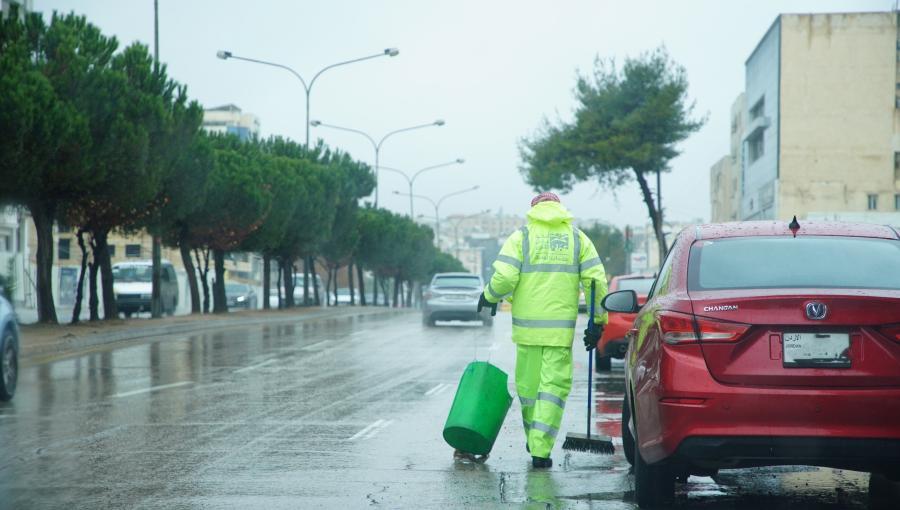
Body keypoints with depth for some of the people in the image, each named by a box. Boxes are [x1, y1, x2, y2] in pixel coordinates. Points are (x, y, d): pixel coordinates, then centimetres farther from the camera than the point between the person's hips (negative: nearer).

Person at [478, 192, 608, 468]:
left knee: (528, 384, 13)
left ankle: (535, 442, 26)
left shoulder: (521, 237, 3)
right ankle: (541, 449, -9)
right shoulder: (578, 238, 8)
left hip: (527, 326, 0)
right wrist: (598, 321, 6)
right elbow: (596, 281, 1)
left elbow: (504, 277, -8)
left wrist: (489, 296, 12)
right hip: (561, 328, 0)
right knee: (554, 386, 0)